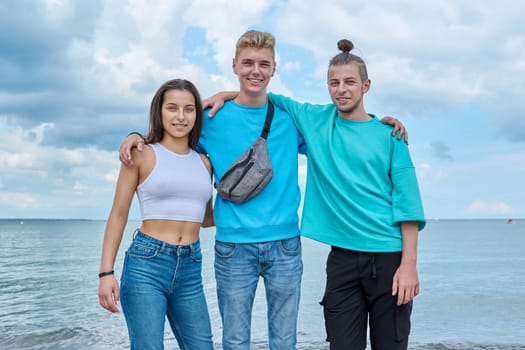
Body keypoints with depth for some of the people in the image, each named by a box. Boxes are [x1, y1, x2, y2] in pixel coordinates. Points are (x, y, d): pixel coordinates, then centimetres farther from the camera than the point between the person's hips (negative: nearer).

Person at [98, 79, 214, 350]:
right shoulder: (142, 155, -1)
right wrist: (106, 272, -9)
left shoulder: (204, 162, 12)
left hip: (191, 269, 5)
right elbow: (118, 215, -2)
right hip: (146, 265, -5)